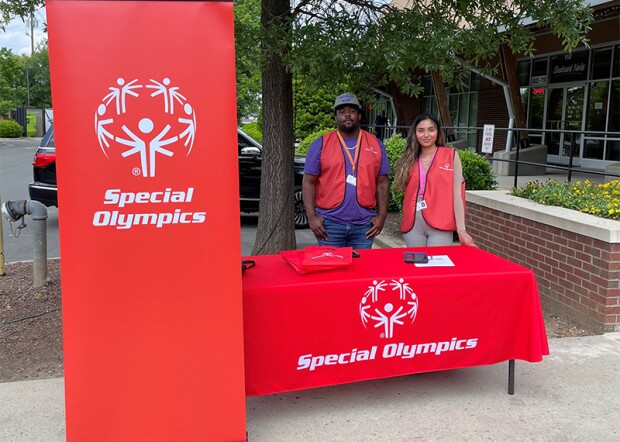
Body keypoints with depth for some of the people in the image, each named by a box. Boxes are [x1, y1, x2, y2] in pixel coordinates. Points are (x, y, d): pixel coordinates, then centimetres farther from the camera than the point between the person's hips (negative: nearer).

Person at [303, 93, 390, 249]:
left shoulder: (376, 144, 8)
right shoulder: (320, 144, 2)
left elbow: (382, 183, 9)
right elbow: (309, 183, 1)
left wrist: (381, 216, 1)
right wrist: (312, 217, -7)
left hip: (364, 224, 2)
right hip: (329, 223, -1)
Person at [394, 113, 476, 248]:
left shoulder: (451, 156, 2)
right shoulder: (410, 159, 9)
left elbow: (457, 195, -3)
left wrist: (461, 230, -9)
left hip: (440, 225, -3)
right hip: (412, 225, 3)